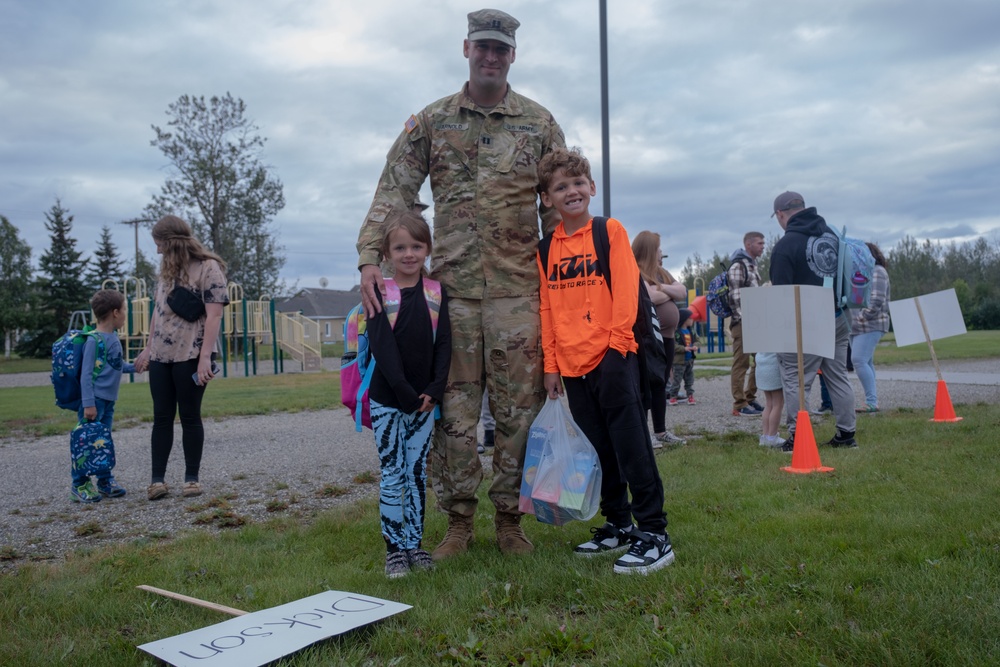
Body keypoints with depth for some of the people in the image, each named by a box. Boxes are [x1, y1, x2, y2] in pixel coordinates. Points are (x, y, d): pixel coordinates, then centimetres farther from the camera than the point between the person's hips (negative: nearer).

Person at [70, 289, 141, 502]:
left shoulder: (113, 337, 9)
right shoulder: (94, 340, -15)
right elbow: (86, 374, -17)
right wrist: (88, 403, -20)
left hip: (109, 400, 8)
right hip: (95, 399, -8)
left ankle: (105, 481, 21)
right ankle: (79, 485, 7)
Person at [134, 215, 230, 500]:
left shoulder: (208, 268, -7)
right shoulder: (168, 269, 15)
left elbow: (213, 315, -14)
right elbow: (158, 310, 20)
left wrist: (205, 356, -20)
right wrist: (148, 348, 19)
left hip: (190, 355, -6)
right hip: (161, 356, 6)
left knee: (190, 416, 1)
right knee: (161, 417, 5)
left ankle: (192, 477, 11)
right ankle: (157, 479, 8)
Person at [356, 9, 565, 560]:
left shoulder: (539, 123, 9)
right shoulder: (430, 122, 9)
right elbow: (393, 192, 3)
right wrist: (369, 256, -11)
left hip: (518, 288, 0)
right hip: (452, 286, 1)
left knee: (518, 409, 3)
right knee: (454, 409, 3)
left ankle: (509, 518, 17)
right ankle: (458, 520, 16)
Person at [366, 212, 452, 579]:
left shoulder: (436, 292, 4)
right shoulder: (379, 293, -5)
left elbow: (443, 343, 1)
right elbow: (382, 347, -13)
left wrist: (434, 391, -11)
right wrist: (406, 393, -19)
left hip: (425, 399, 3)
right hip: (387, 400, -3)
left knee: (418, 472, 10)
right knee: (392, 474, 1)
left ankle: (415, 543, 20)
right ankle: (394, 549, 9)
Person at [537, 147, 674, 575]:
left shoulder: (610, 232, -1)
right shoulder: (547, 247, 10)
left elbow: (626, 294, -7)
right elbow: (546, 308, 10)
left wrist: (616, 343, -13)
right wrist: (550, 364, 7)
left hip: (612, 358, -5)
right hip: (571, 364, 5)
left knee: (631, 446, -7)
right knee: (599, 450, 13)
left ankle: (653, 533, -1)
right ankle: (618, 526, 26)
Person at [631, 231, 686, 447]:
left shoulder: (661, 272, 18)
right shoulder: (634, 273, -11)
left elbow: (683, 292, 9)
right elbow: (650, 296, -24)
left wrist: (663, 288, -10)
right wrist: (670, 292, -3)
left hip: (666, 337, 9)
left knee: (660, 385, 12)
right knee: (646, 385, -8)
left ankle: (660, 430, 18)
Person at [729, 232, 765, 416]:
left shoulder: (753, 266, 19)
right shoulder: (738, 266, -9)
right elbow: (735, 296, -18)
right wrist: (745, 321, -22)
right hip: (743, 322, -9)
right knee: (741, 363, -7)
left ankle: (750, 399, 20)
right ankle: (739, 405, -4)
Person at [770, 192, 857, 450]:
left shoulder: (785, 245, -12)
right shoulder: (831, 234, 9)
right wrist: (839, 305, 21)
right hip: (838, 319, 7)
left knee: (795, 380, -1)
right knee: (838, 377, 14)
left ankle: (797, 437, -2)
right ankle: (846, 433, 19)